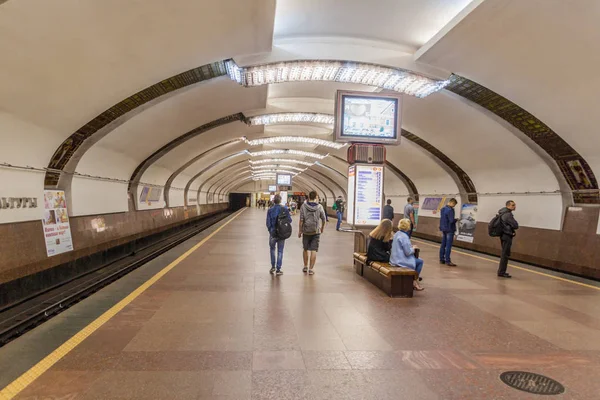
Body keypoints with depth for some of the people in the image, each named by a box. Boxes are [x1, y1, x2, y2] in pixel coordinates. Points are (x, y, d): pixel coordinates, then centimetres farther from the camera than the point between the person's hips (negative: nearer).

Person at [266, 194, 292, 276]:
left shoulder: (270, 210, -7)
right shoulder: (285, 209, -8)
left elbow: (268, 223, -6)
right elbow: (289, 220, -3)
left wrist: (270, 230, 8)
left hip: (273, 233, 0)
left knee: (272, 249, 21)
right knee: (280, 251, 6)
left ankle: (273, 267, 24)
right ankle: (278, 270, 7)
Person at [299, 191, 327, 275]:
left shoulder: (303, 206, -7)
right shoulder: (319, 207, -5)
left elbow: (301, 220, -8)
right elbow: (324, 220, 0)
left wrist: (300, 231, 1)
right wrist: (322, 228, 18)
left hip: (306, 231, 1)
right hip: (316, 232, -1)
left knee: (305, 249, 16)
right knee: (313, 250, 2)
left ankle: (305, 267, 27)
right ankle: (311, 269, 2)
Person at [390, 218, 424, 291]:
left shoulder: (397, 234, 7)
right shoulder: (404, 237, -21)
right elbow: (408, 252, -21)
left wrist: (410, 246, 13)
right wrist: (413, 248, -2)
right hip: (401, 261, -9)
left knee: (418, 261, 22)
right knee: (420, 262, 4)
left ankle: (414, 280, 22)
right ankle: (414, 281, 13)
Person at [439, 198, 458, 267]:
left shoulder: (443, 209, 10)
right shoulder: (450, 210, -18)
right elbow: (452, 220, -22)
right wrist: (456, 220, -3)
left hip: (444, 229, 9)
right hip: (449, 230, -9)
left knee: (443, 245, 13)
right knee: (448, 246, -4)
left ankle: (441, 259, 19)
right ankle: (447, 261, -2)